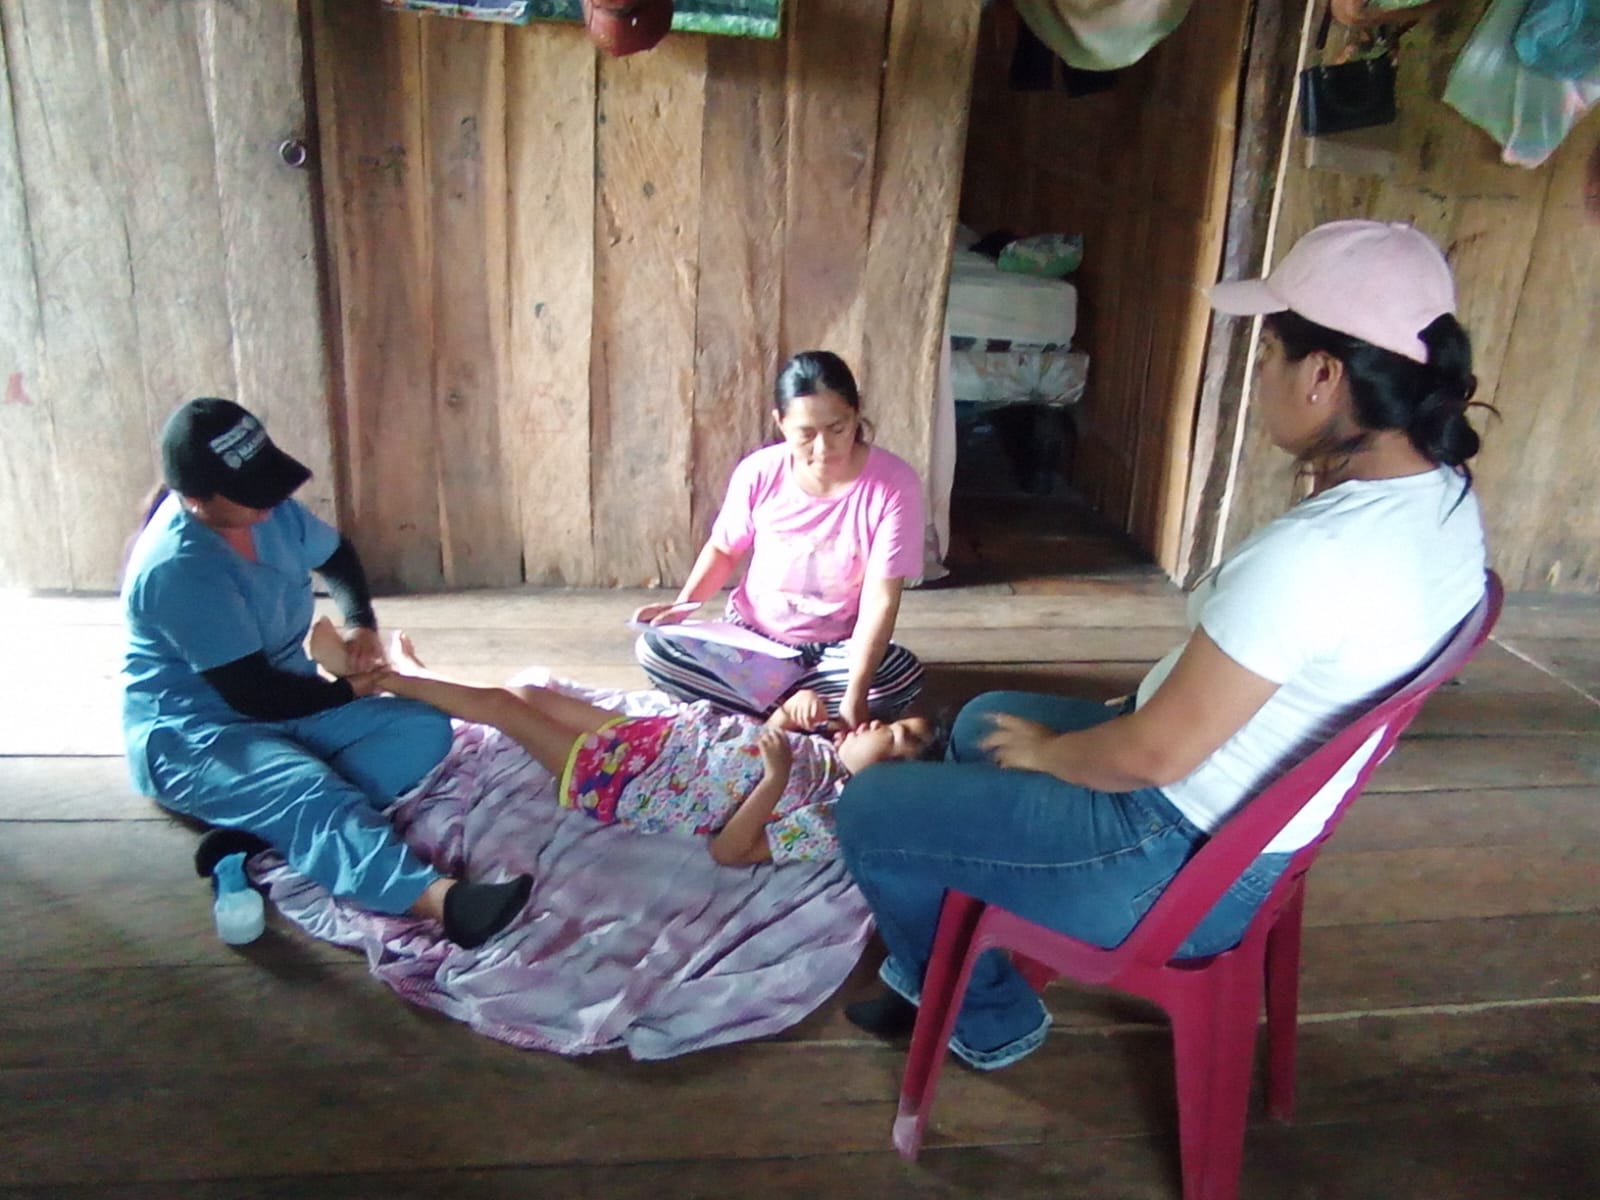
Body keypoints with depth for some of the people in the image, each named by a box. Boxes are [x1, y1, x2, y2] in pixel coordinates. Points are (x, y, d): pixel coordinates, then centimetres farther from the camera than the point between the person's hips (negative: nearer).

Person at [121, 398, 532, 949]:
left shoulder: (270, 509, -3)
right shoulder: (177, 569, -27)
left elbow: (336, 555, 18)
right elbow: (254, 695, -27)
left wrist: (360, 621, -1)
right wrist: (350, 691, -12)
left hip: (285, 703, 9)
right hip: (191, 733, -9)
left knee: (422, 728, -8)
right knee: (310, 794, -38)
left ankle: (261, 831, -25)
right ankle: (445, 901, -65)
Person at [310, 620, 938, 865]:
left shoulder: (827, 821, -25)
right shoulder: (831, 746, -4)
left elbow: (726, 851, -27)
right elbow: (775, 728, 11)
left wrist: (775, 780, -37)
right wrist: (801, 704, -10)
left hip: (620, 787, -7)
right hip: (655, 737, 7)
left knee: (503, 706, 0)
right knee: (524, 692, 16)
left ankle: (374, 678, 22)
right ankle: (411, 677, 44)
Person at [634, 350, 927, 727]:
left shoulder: (893, 483, -20)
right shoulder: (758, 473, -12)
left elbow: (880, 601, -24)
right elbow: (724, 549, 6)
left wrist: (854, 698, -34)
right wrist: (682, 604, -12)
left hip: (836, 647, -1)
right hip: (751, 636, 2)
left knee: (904, 675, -33)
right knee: (654, 648, -21)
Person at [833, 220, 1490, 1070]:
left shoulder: (1313, 552, -34)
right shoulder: (1444, 497, -4)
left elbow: (1156, 752, -26)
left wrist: (1046, 753, -9)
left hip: (1181, 864, -10)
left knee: (870, 810, 0)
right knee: (982, 718, 26)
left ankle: (988, 1019, 25)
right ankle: (937, 965, 40)